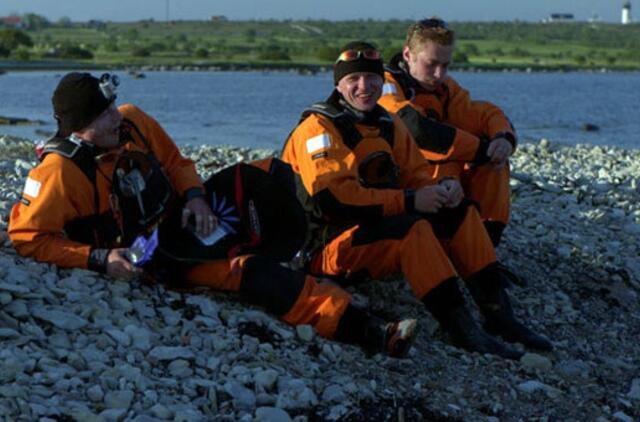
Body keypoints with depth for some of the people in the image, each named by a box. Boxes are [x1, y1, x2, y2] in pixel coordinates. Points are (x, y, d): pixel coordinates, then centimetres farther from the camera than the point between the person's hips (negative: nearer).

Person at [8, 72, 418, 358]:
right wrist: (99, 259, -29)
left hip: (181, 216, 7)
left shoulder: (131, 121, -6)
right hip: (155, 257, -7)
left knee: (266, 174, -9)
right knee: (250, 272, -27)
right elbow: (27, 236, -22)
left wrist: (194, 196, -13)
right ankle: (360, 327, -31)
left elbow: (176, 163, 8)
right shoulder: (61, 170, -24)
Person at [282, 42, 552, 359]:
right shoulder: (319, 128, -12)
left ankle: (498, 314, -7)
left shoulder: (389, 125, 13)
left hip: (378, 228, 8)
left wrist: (440, 190, -13)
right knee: (413, 228, -32)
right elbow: (332, 199, -23)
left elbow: (415, 175, 13)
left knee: (460, 213, -3)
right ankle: (460, 327, -33)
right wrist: (409, 201, -25)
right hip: (329, 248, -8)